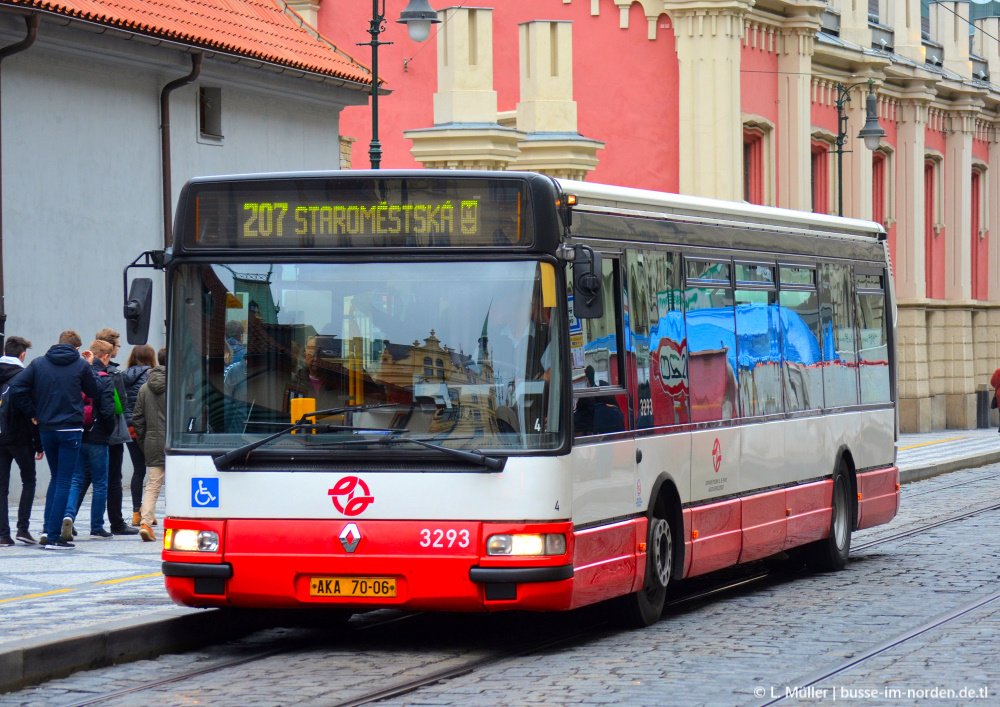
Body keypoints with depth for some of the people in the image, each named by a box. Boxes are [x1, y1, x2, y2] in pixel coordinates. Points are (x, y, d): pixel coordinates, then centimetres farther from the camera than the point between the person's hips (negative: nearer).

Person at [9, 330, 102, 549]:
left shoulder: (38, 364, 4)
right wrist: (90, 366, 20)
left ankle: (48, 528, 11)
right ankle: (53, 536, -5)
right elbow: (96, 391, 9)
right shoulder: (81, 365, -3)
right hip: (71, 429, -4)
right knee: (63, 482, -1)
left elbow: (16, 389, -4)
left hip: (46, 429, 4)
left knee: (56, 478, 20)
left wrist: (32, 413, 4)